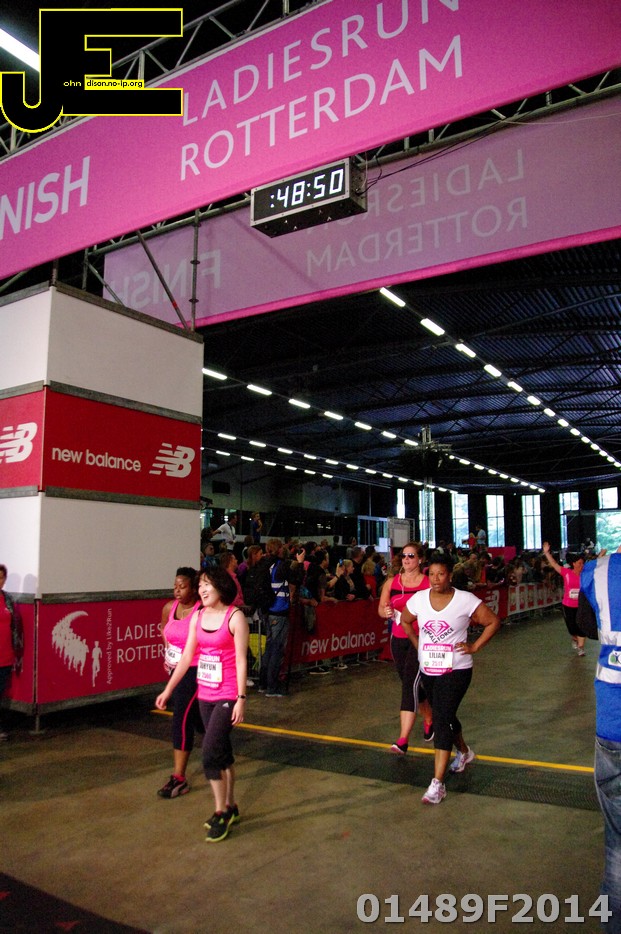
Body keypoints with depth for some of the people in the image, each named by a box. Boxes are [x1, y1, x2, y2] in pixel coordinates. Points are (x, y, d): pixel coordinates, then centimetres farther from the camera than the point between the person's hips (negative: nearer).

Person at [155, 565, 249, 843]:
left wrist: (241, 699, -15)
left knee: (210, 754, -9)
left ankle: (221, 813, 8)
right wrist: (167, 690, 10)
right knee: (222, 751, 17)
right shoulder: (197, 616, 5)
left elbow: (240, 661, -13)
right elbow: (187, 657, 9)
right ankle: (229, 807, 32)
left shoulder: (234, 617, -12)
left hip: (227, 698, -6)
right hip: (205, 695, 6)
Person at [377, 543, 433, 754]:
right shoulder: (392, 582, 6)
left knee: (409, 684, -13)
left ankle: (403, 740, -11)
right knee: (410, 683, 17)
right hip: (398, 640, 5)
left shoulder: (428, 583, -6)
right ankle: (429, 720, 43)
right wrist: (386, 612, -13)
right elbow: (381, 608, 8)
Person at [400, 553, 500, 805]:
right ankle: (464, 751, 49)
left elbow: (493, 622, -3)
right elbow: (405, 621, 17)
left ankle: (437, 784, -9)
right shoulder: (418, 599, -2)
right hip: (428, 669, 5)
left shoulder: (466, 600, -12)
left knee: (442, 720, -13)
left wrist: (474, 646, -8)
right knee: (445, 717, 20)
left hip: (456, 670, -5)